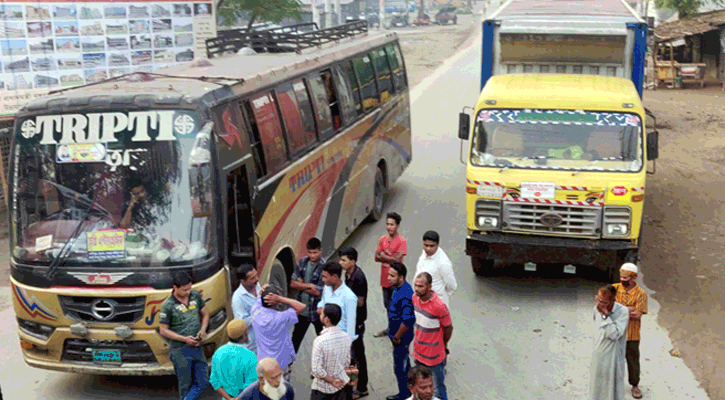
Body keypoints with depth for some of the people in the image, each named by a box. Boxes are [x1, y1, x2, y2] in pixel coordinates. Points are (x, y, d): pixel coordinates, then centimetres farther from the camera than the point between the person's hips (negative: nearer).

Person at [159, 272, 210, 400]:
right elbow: (163, 330, -8)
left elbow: (205, 313, 17)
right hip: (180, 350, -5)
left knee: (202, 382, 2)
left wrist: (203, 329, -2)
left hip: (197, 347, 5)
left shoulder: (195, 296, 3)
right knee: (186, 385, 4)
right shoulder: (168, 305, -13)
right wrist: (185, 339, -16)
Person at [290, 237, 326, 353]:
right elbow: (292, 283, -5)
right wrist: (308, 285, -18)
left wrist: (301, 285, -11)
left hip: (317, 311, -5)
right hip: (302, 308, 5)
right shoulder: (302, 262, -3)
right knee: (296, 337, 21)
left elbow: (318, 292, -21)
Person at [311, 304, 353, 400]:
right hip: (342, 384, 5)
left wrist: (331, 380, -12)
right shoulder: (346, 337, -7)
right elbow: (347, 362, 6)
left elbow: (317, 370, -23)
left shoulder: (320, 341, -25)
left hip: (323, 388, -5)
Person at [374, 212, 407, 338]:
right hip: (385, 278, 7)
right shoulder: (383, 239, 7)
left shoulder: (401, 241, -13)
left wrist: (383, 256, -10)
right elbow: (377, 257, 2)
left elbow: (397, 259, -22)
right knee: (387, 304, 18)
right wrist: (390, 258, -15)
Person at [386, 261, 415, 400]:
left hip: (401, 337, -9)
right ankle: (409, 388, 43)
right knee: (404, 361, 25)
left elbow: (408, 320, -35)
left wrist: (397, 337, -22)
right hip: (396, 334, 9)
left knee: (399, 366, 8)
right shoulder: (398, 288, -1)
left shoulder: (405, 295, -32)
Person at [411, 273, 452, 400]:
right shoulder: (414, 298, -7)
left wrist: (443, 345, 2)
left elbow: (449, 328, -12)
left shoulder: (439, 306, -27)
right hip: (418, 351, 6)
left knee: (439, 387, 10)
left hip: (434, 355, -6)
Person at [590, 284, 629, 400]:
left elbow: (614, 334, -29)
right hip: (597, 355, 6)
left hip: (612, 359, -5)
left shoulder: (623, 311, -22)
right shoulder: (598, 308, -3)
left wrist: (605, 314, -32)